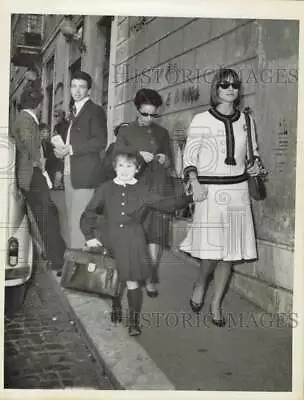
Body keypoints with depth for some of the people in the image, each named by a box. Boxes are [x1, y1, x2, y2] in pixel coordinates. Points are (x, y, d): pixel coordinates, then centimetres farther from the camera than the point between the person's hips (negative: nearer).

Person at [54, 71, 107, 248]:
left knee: (78, 222, -12)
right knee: (72, 221, 12)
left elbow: (100, 142, -15)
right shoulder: (74, 111, 22)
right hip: (70, 173, 9)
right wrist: (61, 149, 7)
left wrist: (71, 149, -16)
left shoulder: (95, 111, -5)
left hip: (85, 175, -9)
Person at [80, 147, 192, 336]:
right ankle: (116, 307, 39)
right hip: (108, 239, 1)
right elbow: (88, 214, 5)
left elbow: (164, 203, -3)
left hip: (133, 241, -1)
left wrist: (187, 196, -16)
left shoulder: (142, 191, 2)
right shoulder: (106, 189, 2)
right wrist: (90, 236, -6)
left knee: (132, 280, -2)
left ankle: (134, 321, 10)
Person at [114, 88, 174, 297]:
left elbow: (171, 162, 20)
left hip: (159, 188, 2)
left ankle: (151, 280, 5)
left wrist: (165, 160, -3)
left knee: (156, 237, -3)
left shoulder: (162, 132, 14)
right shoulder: (126, 132, 7)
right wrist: (138, 157, -13)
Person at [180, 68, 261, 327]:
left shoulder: (246, 120, 11)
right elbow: (189, 155, -2)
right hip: (210, 190, -4)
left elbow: (253, 151, 24)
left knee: (230, 251, 5)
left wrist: (255, 165, 2)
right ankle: (200, 286, 24)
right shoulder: (201, 120, -1)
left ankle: (216, 303, 20)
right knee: (213, 249, -8)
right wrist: (195, 183, -15)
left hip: (238, 190, 4)